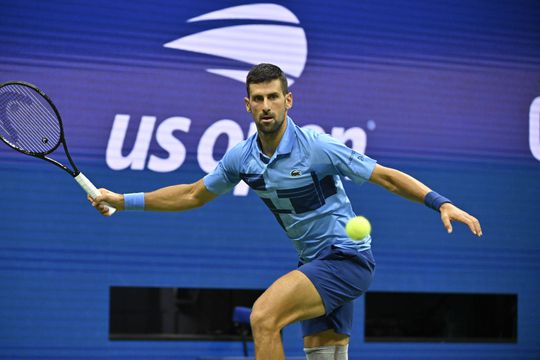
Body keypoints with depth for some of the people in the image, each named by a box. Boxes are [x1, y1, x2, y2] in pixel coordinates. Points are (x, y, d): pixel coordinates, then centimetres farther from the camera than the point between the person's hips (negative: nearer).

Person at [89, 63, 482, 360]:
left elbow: (387, 176, -15)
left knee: (264, 316, -22)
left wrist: (442, 203, -26)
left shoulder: (317, 147, -18)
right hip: (315, 262, 7)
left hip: (346, 256, -7)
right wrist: (125, 201, 15)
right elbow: (193, 194, 16)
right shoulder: (242, 158, 1)